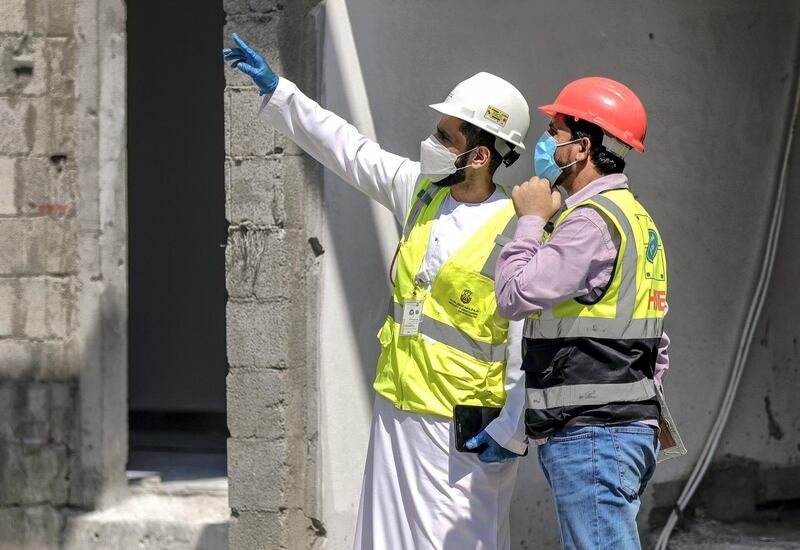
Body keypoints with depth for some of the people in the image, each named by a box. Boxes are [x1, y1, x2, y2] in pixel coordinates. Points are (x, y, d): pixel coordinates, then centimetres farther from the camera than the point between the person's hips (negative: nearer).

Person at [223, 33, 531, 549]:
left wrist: (512, 433, -21)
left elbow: (531, 347, -18)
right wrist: (275, 89, 18)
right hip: (398, 413, 8)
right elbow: (347, 148, 17)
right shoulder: (422, 192, 5)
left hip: (465, 434, -8)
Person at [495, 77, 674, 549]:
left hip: (591, 434, -10)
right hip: (632, 428, 10)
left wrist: (531, 221, -4)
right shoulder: (635, 217, 19)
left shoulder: (593, 221, -14)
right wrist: (644, 415, 25)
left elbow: (516, 296, -17)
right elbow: (657, 344, 22)